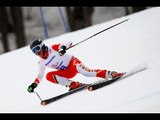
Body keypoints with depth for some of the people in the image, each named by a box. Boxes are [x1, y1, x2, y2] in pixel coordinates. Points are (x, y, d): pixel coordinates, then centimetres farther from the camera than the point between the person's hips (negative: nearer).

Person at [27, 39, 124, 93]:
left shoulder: (53, 49, -14)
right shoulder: (42, 63, 3)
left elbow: (69, 43, -19)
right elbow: (40, 75, 15)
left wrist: (63, 47, -40)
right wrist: (34, 85, 1)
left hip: (72, 62, -6)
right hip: (67, 72, 6)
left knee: (85, 72, -37)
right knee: (49, 76, -17)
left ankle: (108, 74, -30)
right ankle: (73, 84, -22)